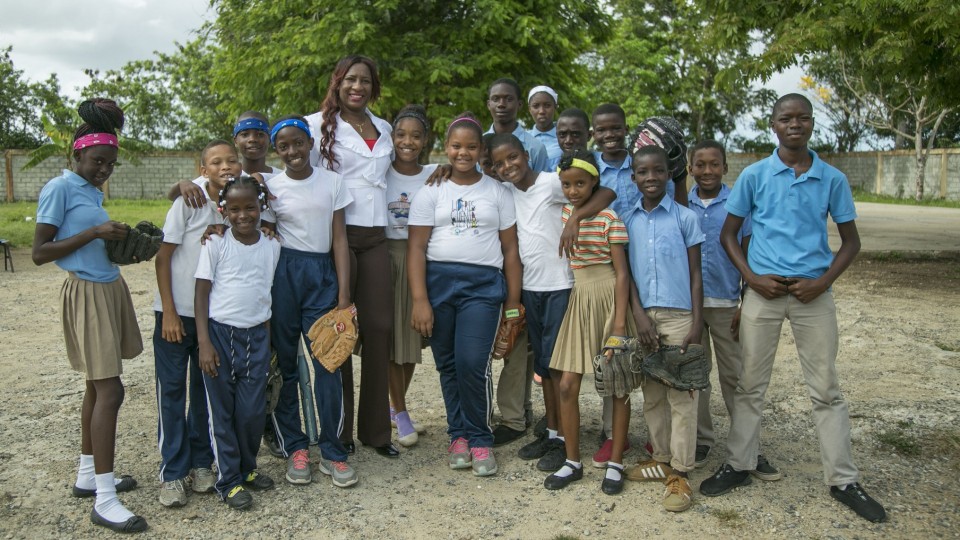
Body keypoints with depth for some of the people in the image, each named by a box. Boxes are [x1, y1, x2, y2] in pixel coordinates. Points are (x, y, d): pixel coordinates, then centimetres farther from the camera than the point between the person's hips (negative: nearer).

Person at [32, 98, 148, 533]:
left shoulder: (94, 191, 13)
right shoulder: (60, 188, -10)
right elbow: (39, 253, -13)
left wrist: (118, 239, 2)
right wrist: (94, 233, -19)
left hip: (110, 289, 8)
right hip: (86, 294, -8)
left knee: (98, 387, 13)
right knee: (109, 389, -10)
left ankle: (89, 475, 26)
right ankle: (104, 501, -4)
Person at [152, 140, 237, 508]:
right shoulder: (189, 202, -11)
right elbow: (163, 257, -9)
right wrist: (169, 312, -11)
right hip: (177, 311, -4)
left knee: (206, 388, 11)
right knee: (172, 389, 1)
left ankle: (201, 463, 23)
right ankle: (172, 473, 10)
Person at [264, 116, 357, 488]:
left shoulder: (332, 181, 4)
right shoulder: (270, 187, 4)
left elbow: (339, 239, 2)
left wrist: (343, 293, -3)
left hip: (322, 274, 0)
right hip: (283, 275, 0)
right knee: (284, 362, 5)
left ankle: (332, 452, 7)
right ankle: (294, 447, 18)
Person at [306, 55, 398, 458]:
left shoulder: (383, 129, 17)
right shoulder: (319, 124, 1)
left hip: (374, 239, 5)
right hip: (335, 235, -4)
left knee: (379, 327, 3)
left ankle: (376, 429, 16)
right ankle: (338, 430, 16)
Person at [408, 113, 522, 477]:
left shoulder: (497, 192, 10)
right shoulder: (431, 192, 8)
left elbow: (510, 249, 9)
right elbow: (416, 247, 2)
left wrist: (513, 302, 4)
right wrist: (419, 300, -7)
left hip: (483, 284, -1)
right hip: (438, 280, 1)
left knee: (473, 363, -12)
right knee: (448, 365, 5)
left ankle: (480, 438, 7)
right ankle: (459, 434, 22)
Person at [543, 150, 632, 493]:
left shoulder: (609, 218, -9)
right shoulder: (566, 211, 7)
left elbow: (621, 272, -10)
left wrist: (620, 322, -15)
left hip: (608, 298, -5)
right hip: (578, 298, 5)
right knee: (567, 385, 2)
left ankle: (615, 463, 17)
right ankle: (573, 462, 16)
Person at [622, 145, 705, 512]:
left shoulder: (685, 218, 0)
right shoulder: (628, 221, 7)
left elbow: (695, 275, 1)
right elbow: (627, 273, 6)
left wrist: (696, 324, -6)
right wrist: (639, 316, -6)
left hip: (679, 315, -3)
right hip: (644, 316, 3)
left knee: (681, 395, -1)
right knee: (651, 395, 11)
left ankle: (679, 473, 5)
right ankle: (661, 459, 25)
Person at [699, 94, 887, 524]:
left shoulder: (832, 179, 2)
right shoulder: (754, 176, 0)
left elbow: (851, 240, 7)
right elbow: (728, 233, 5)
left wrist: (823, 282, -8)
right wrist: (752, 277, -8)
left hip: (813, 294, 1)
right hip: (763, 291, 0)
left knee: (826, 389, 6)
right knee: (750, 384, 7)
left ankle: (843, 480, 17)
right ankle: (738, 465, 21)